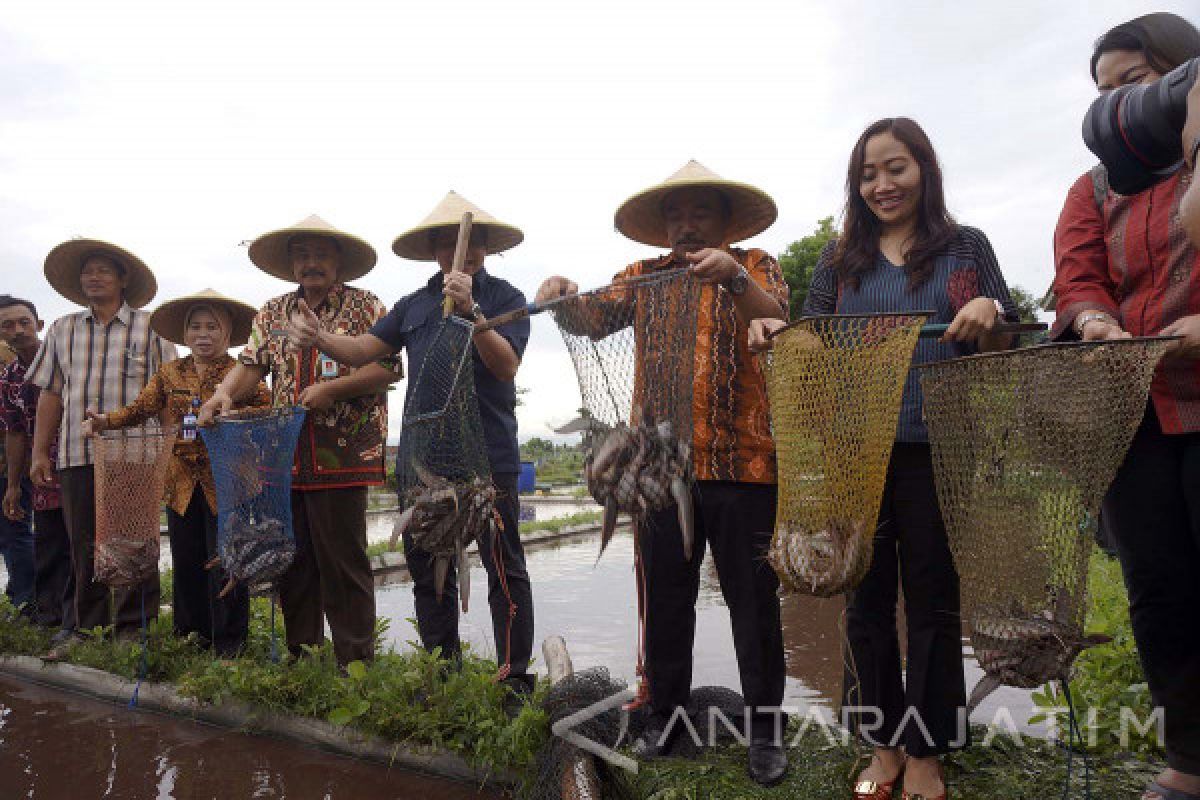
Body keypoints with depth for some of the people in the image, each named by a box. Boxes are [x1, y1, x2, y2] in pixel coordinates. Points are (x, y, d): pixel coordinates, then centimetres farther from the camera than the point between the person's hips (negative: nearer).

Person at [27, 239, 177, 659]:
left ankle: (133, 630, 10)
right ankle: (87, 629, 21)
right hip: (76, 454, 4)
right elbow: (50, 394, 14)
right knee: (84, 548, 9)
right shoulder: (63, 330, 15)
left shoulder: (148, 328, 4)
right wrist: (39, 453, 8)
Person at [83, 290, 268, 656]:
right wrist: (106, 420, -13)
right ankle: (190, 635, 29)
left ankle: (229, 640, 14)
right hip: (181, 483, 4)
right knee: (186, 563, 13)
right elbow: (141, 408, 4)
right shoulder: (169, 373, 11)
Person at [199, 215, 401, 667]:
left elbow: (389, 368, -6)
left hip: (341, 458, -5)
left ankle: (355, 662, 10)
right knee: (292, 562, 12)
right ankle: (300, 658, 26)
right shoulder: (273, 313, 16)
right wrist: (225, 392, -11)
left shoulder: (365, 307, 1)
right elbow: (251, 364, 9)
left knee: (343, 563, -1)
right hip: (285, 457, 5)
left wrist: (332, 389, -16)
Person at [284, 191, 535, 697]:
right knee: (428, 571, 14)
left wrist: (470, 310, -24)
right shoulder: (413, 305, 16)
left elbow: (507, 365, -13)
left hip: (485, 456, -5)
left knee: (504, 571, 0)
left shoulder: (504, 299, 1)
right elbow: (363, 350, 10)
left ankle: (515, 679, 12)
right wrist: (318, 339, -9)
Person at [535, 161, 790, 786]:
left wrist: (733, 278, -29)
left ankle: (765, 724, 20)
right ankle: (665, 714, 26)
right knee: (664, 597, 10)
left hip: (740, 460, -2)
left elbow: (779, 326, -11)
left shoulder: (754, 266, 7)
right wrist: (563, 293, -18)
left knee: (752, 598, 4)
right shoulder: (642, 277, 15)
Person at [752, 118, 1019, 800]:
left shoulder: (967, 246, 7)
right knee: (868, 597, 8)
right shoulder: (840, 258, 11)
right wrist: (775, 330, -12)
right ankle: (884, 745, 25)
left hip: (937, 453, -1)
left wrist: (989, 313, -16)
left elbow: (1005, 347, 7)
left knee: (933, 599, 6)